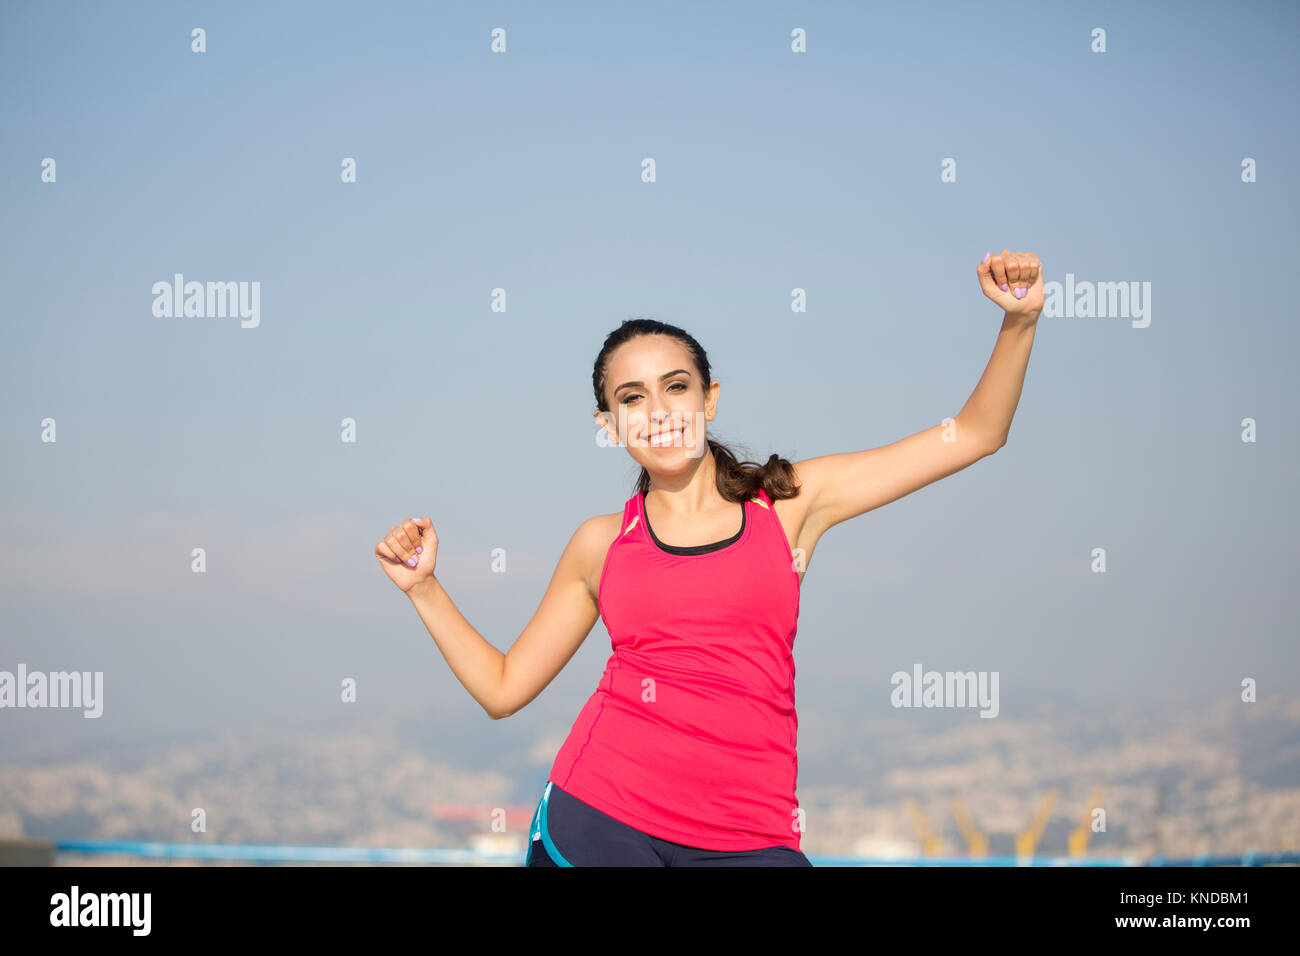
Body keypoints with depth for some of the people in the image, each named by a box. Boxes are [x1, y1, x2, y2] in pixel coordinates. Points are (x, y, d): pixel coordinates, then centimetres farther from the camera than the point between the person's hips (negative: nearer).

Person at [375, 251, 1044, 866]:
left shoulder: (789, 501, 8)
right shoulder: (601, 545, 10)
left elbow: (974, 434, 8)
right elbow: (504, 687, 17)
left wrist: (1020, 322, -4)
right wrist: (422, 587, 9)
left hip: (747, 838, 0)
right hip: (599, 818, 1)